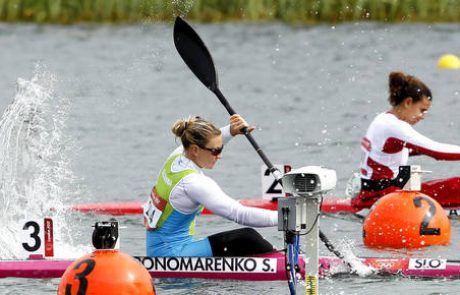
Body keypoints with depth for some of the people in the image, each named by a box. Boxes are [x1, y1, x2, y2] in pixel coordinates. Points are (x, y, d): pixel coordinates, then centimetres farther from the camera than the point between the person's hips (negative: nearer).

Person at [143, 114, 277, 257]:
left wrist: (231, 131, 8)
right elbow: (239, 214, -28)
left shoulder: (177, 157, 2)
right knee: (247, 238, -15)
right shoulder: (194, 182, -24)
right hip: (172, 252, -10)